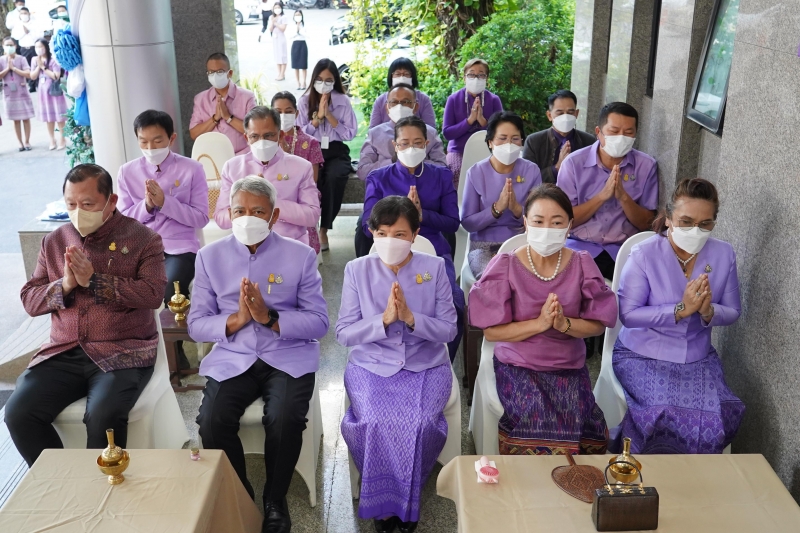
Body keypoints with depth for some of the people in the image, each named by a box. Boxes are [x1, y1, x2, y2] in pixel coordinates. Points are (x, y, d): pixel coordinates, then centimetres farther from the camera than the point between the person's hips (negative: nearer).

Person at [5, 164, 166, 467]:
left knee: (103, 417, -30)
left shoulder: (143, 239, 0)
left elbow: (153, 294, -13)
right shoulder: (54, 242, 13)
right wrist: (65, 285, -10)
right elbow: (29, 300, 10)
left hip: (122, 353, -4)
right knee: (18, 413, -16)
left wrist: (93, 280, -17)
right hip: (63, 353, 5)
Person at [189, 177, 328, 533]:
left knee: (285, 420, -28)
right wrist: (237, 319, -15)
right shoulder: (210, 256, 6)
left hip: (288, 358, -1)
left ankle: (275, 501, 1)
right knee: (212, 422, -24)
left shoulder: (301, 255, 1)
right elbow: (196, 325, 3)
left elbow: (319, 322, -4)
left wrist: (270, 317, -18)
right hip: (232, 360, 2)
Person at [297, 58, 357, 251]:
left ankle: (324, 228, -19)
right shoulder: (305, 101, 6)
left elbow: (351, 133, -1)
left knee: (334, 177, -34)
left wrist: (329, 116, -10)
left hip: (336, 151, 0)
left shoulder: (343, 101, 4)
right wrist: (318, 117, -10)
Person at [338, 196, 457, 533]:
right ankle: (381, 499, 0)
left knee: (421, 423, -26)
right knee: (375, 423, -27)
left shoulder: (435, 268, 0)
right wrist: (384, 319, -21)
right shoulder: (357, 270, 0)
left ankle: (408, 499, 2)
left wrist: (410, 317, -20)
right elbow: (343, 333, -4)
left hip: (426, 366, 0)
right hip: (371, 365, 0)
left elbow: (448, 330, -3)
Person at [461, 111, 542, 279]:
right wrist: (497, 208, -20)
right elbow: (467, 223, -5)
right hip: (484, 245, -1)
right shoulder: (476, 172, -4)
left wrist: (518, 210, -19)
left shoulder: (532, 171, 0)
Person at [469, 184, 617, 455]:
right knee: (539, 423, -27)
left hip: (570, 367, 2)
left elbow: (598, 324, 1)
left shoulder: (582, 264, 0)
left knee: (582, 425, -23)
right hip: (519, 367, -2)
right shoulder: (504, 266, -8)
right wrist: (539, 323, -23)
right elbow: (491, 330, -10)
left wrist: (565, 324, -20)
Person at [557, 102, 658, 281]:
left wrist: (623, 197, -17)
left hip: (625, 249, 2)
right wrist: (602, 196, -18)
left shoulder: (646, 166, 2)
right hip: (580, 246, -1)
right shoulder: (573, 162, -3)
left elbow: (646, 223, 2)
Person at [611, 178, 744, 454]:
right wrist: (680, 310, -25)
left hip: (698, 357, 4)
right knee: (668, 414, -27)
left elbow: (732, 312, 6)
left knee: (715, 418, -20)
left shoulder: (724, 254, -1)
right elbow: (627, 314, -16)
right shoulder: (644, 255, -14)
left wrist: (709, 312, -17)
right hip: (643, 355, -4)